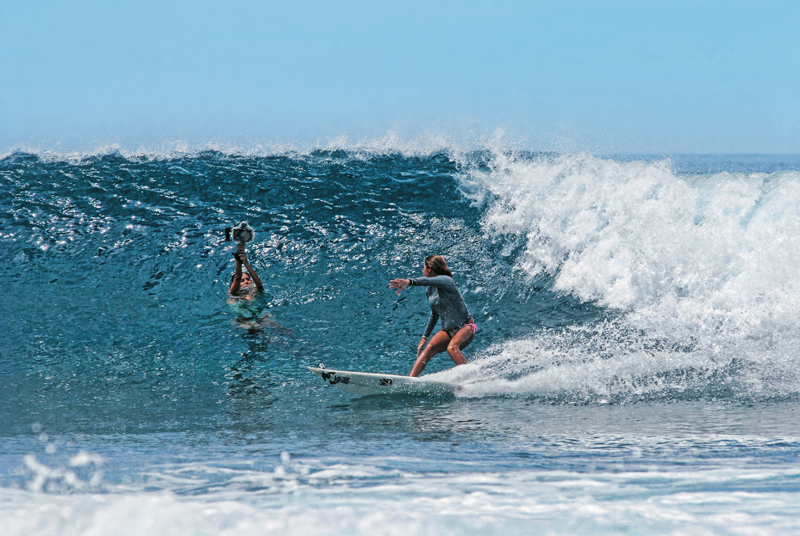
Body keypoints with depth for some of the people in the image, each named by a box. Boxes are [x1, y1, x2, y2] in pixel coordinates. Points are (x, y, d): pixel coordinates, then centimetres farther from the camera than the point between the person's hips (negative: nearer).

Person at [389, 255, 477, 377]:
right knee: (430, 347, -20)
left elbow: (430, 281, -37)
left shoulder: (446, 280, -14)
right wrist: (424, 337, 23)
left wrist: (410, 282, -54)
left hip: (465, 327, -6)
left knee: (452, 348, -34)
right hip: (448, 330, 6)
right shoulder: (430, 291, 10)